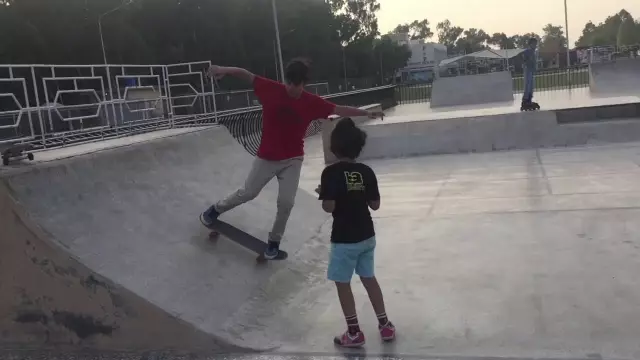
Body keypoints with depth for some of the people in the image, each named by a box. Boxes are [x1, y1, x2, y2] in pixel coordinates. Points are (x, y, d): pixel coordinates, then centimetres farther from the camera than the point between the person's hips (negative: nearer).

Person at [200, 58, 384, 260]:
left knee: (286, 202, -3)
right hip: (267, 157, -1)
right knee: (248, 193, 10)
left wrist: (367, 113, -8)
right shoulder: (271, 90, -14)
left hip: (292, 160, 1)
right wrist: (224, 70, -26)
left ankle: (274, 241, 20)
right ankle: (216, 209, 38)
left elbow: (340, 110, -5)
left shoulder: (312, 103, -10)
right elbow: (246, 75, -11)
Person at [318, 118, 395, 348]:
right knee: (368, 278, 20)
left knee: (342, 283, 10)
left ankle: (354, 333, 17)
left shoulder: (331, 172, -16)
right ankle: (385, 325, 27)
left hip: (344, 239, -5)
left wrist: (323, 194, -1)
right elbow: (375, 205, 1)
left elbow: (329, 207, -20)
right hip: (367, 236, 5)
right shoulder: (366, 171, -2)